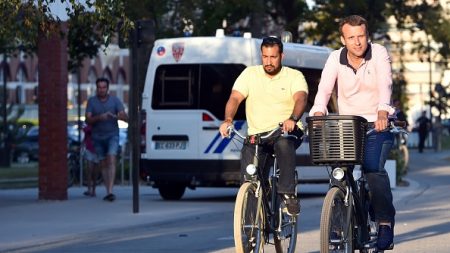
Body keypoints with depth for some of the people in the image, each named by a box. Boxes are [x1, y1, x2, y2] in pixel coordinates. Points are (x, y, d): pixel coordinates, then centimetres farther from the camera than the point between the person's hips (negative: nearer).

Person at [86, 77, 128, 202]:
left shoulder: (115, 101, -1)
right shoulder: (92, 101, 2)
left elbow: (126, 117, -8)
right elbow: (88, 120, -5)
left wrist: (115, 116, -29)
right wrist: (99, 117, -24)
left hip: (112, 135, -2)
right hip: (98, 137, 2)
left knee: (111, 160, -18)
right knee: (103, 164, 5)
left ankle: (110, 191, -26)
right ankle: (108, 192, 12)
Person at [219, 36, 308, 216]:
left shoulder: (294, 76, 3)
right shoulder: (250, 74, 9)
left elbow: (301, 99, -16)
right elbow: (234, 98, -3)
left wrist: (293, 119, -39)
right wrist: (228, 120, -25)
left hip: (287, 132, -2)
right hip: (257, 135, 2)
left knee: (283, 142, -38)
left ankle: (288, 193, -28)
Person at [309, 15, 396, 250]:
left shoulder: (379, 54, -10)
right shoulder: (336, 58, -4)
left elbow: (385, 84, -25)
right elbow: (324, 88, -15)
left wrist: (382, 112, -44)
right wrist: (318, 112, -36)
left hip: (377, 125, -3)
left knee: (374, 169, -22)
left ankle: (385, 222, -8)